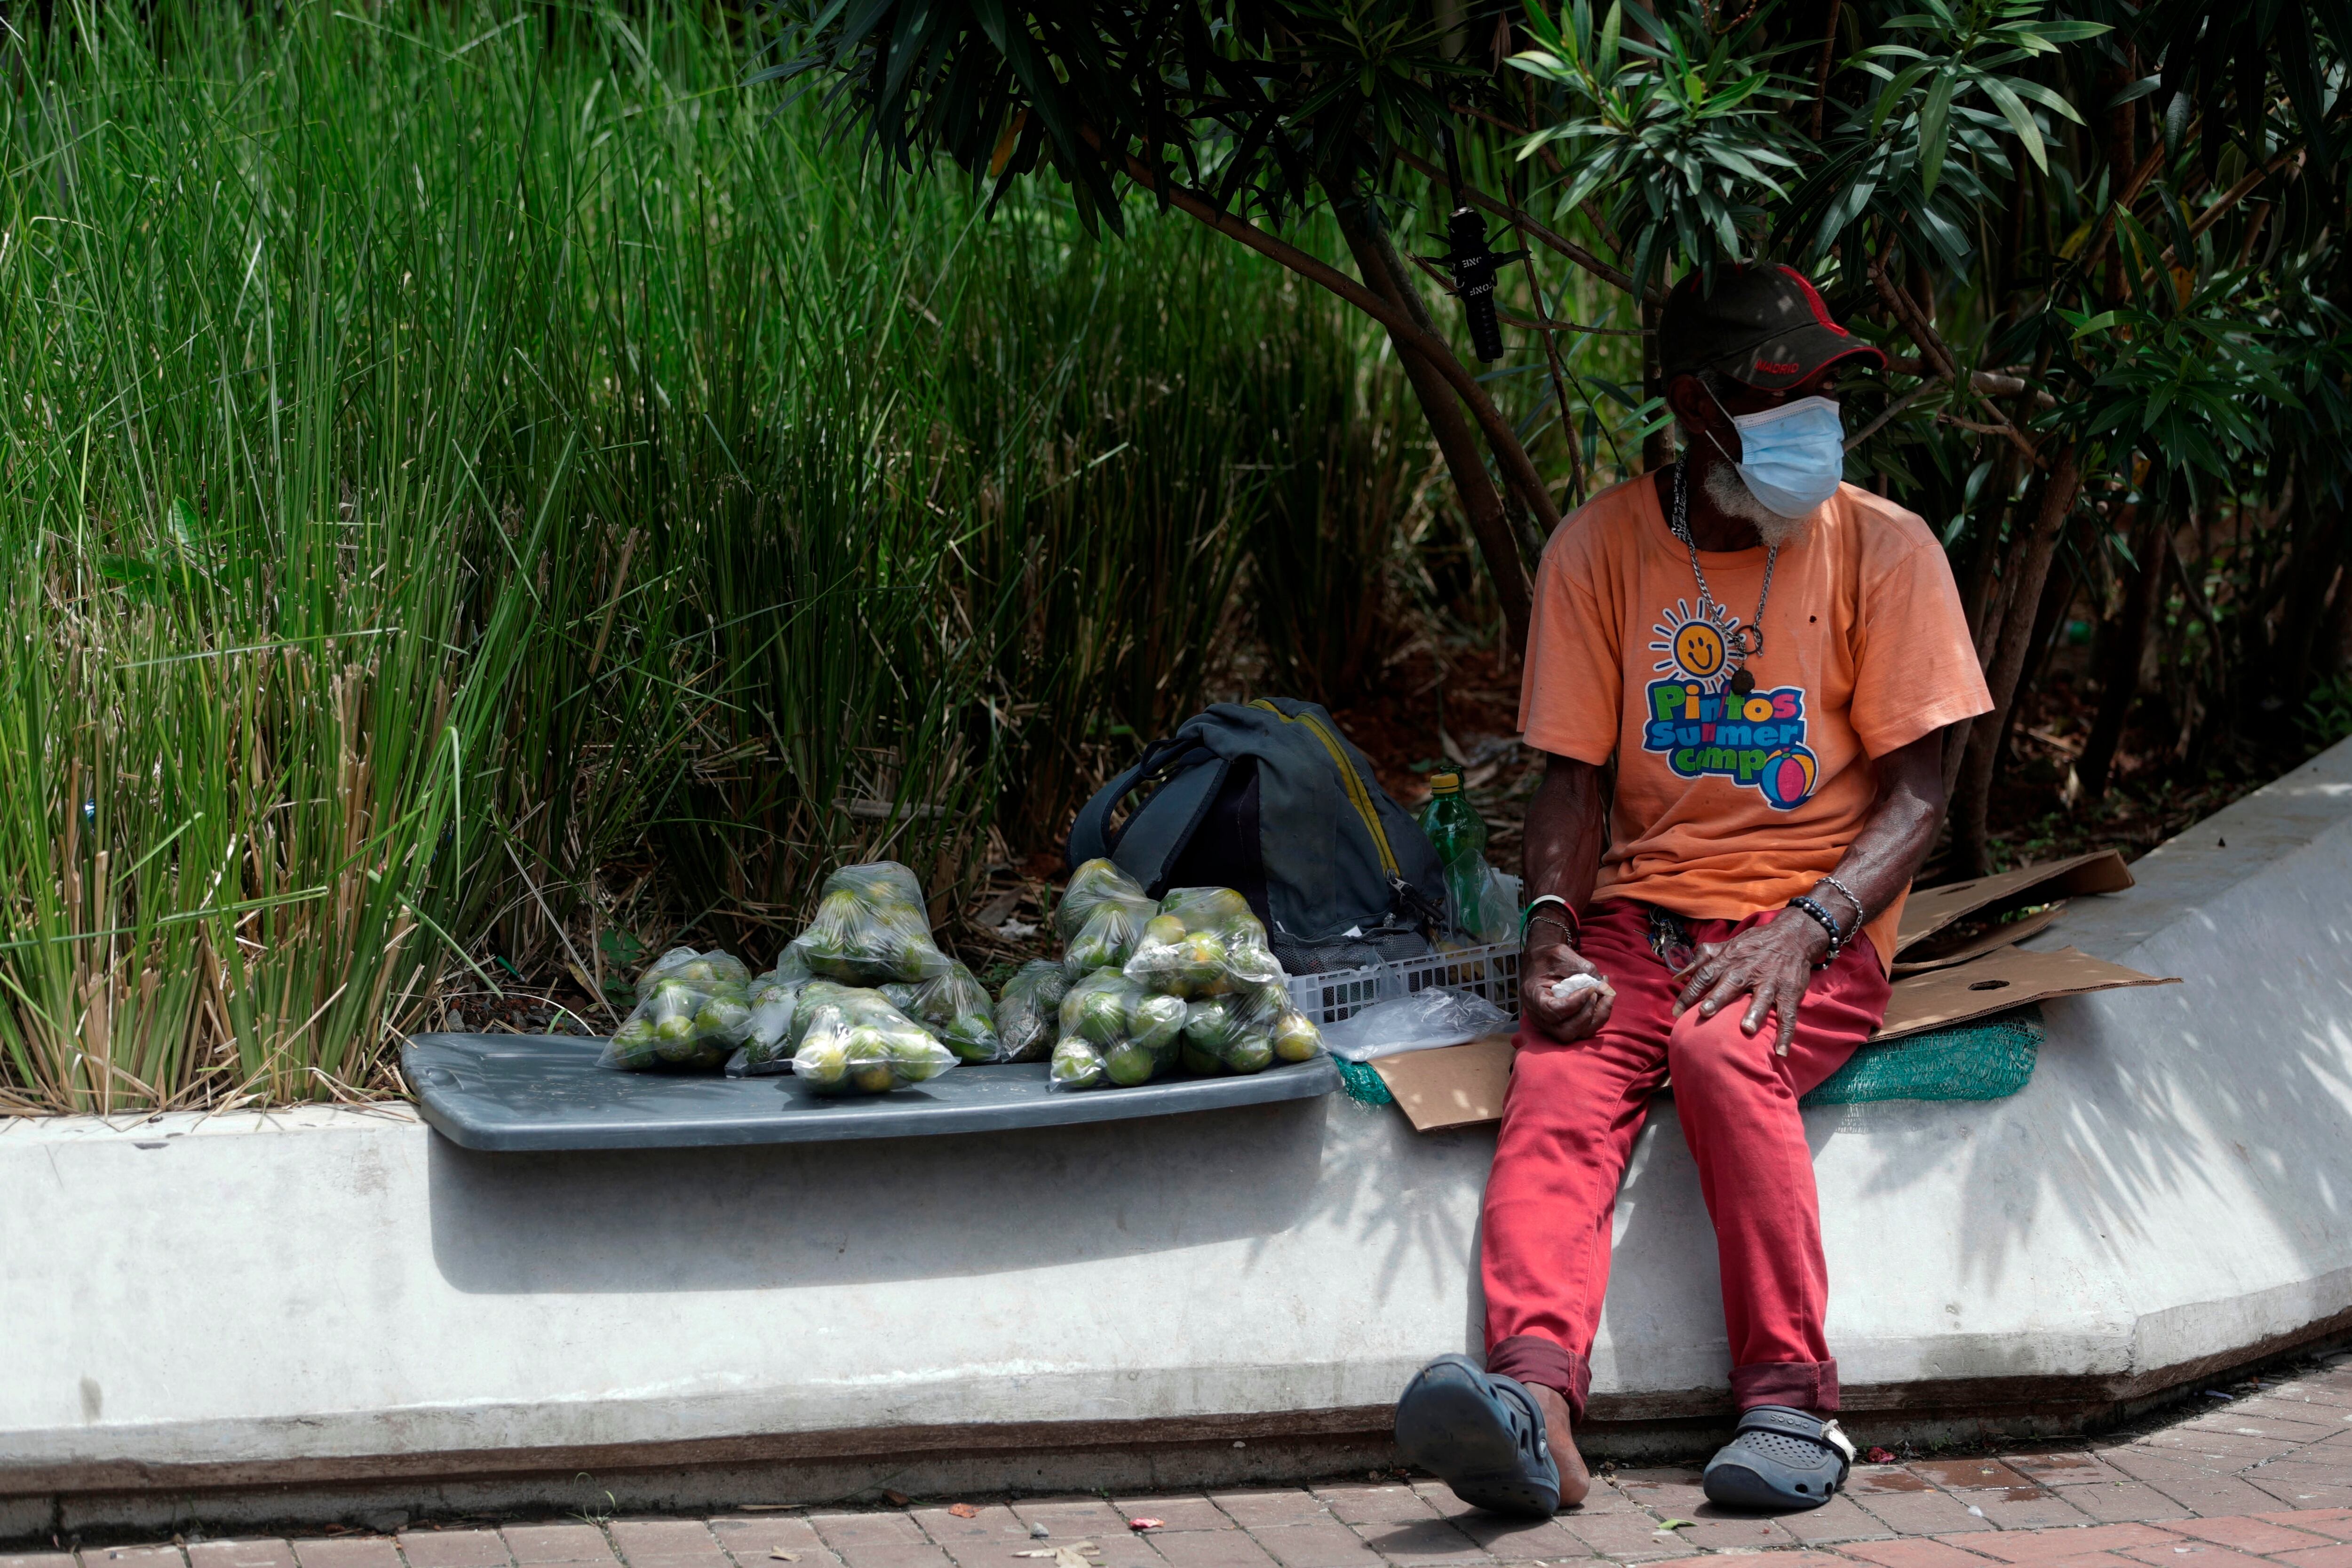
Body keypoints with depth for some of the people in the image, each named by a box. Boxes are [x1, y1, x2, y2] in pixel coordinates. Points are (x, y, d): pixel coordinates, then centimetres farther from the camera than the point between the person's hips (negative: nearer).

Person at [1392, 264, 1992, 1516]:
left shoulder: (1884, 550, 0)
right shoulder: (1600, 549, 6)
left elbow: (1915, 800, -1)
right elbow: (1574, 778, 8)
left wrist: (1802, 931, -18)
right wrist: (1551, 929, -12)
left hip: (1815, 926, -2)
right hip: (1639, 917, 2)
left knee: (1722, 1050, -34)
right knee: (1558, 1084, -28)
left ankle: (1791, 1399, -32)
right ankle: (1534, 1399, -50)